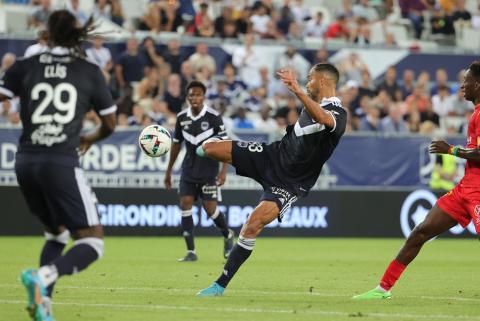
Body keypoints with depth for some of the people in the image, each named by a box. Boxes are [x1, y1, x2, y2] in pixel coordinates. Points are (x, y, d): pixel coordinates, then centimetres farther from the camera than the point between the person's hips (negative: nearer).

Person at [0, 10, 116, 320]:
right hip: (62, 164, -4)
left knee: (57, 232, 25)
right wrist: (91, 138, 35)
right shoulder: (90, 71, 5)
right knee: (92, 242, 0)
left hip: (26, 163, 4)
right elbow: (111, 123, 15)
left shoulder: (25, 67, 6)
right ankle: (43, 276, -27)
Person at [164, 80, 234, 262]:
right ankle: (191, 251, -3)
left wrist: (224, 170, -16)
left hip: (209, 172, -4)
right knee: (185, 204, -7)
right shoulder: (182, 117, 1)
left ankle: (227, 235, 25)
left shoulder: (213, 117, -11)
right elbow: (176, 143, 13)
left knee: (210, 208, -6)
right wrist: (169, 170, 16)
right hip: (188, 171, 4)